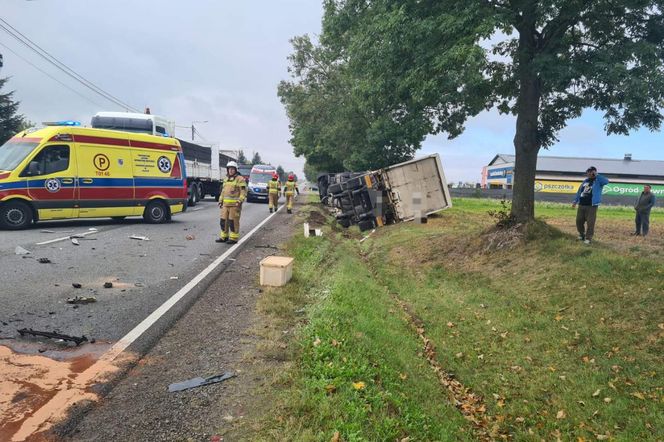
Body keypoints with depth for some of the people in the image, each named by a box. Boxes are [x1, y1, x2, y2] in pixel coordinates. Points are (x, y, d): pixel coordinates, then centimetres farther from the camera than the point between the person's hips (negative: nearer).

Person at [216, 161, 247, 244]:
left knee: (233, 222, -5)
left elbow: (243, 192, -10)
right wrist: (220, 201, 18)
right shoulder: (226, 179, 19)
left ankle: (234, 238, 3)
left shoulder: (240, 179, -5)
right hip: (225, 204, 7)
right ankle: (224, 237, 19)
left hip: (235, 204, -7)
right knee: (223, 221, 8)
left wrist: (240, 201, -20)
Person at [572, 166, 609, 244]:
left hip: (592, 206, -6)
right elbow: (579, 191, 21)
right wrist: (575, 201, 18)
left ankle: (588, 238, 3)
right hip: (581, 205, 6)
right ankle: (581, 234, 30)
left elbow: (606, 181, -23)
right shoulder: (585, 181, 17)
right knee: (579, 221, 10)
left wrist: (596, 175, -18)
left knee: (590, 222, -5)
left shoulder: (598, 181, -1)